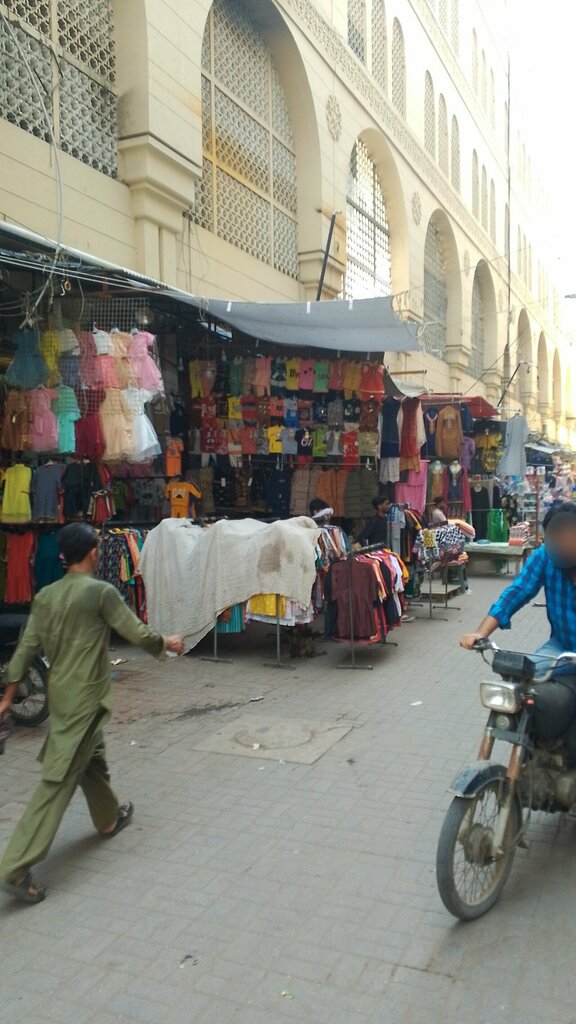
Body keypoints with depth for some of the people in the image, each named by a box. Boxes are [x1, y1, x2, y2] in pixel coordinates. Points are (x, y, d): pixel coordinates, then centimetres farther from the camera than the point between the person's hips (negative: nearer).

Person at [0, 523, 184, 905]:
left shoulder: (46, 596, 4)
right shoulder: (102, 592, -15)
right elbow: (138, 634, -10)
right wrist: (167, 643, 10)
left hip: (60, 691, 8)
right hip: (85, 696, -8)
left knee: (93, 758, 27)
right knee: (59, 780, -5)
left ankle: (110, 819, 47)